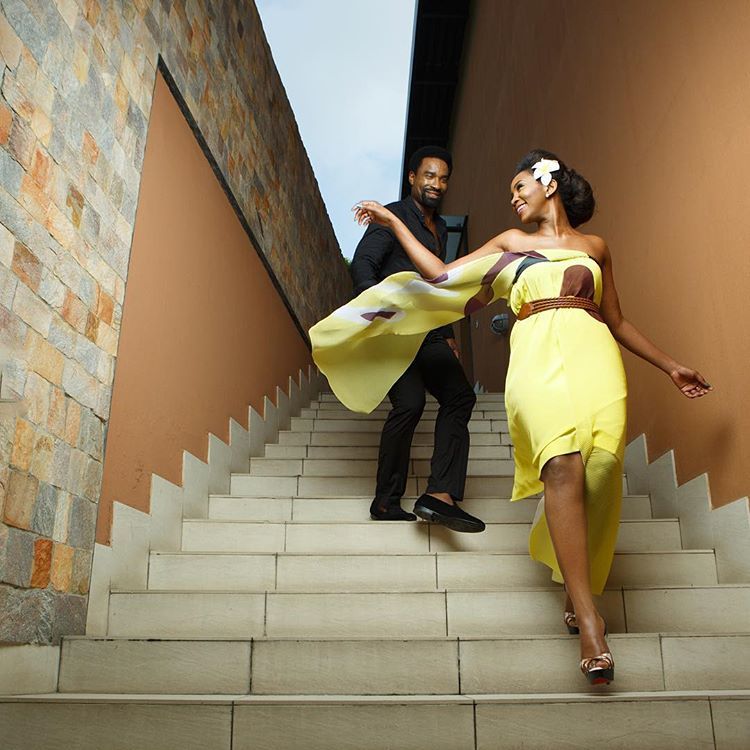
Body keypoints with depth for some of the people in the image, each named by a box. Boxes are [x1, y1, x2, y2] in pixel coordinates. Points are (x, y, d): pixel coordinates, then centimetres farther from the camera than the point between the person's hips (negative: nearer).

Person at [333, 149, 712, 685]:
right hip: (538, 354, -1)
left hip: (593, 351, 2)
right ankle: (589, 621, -29)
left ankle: (577, 586, -10)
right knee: (563, 461, -27)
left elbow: (616, 321, 29)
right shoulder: (511, 242, 27)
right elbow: (440, 275, 25)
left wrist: (671, 367, 26)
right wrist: (395, 223, 29)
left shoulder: (595, 247, 27)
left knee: (603, 462, -25)